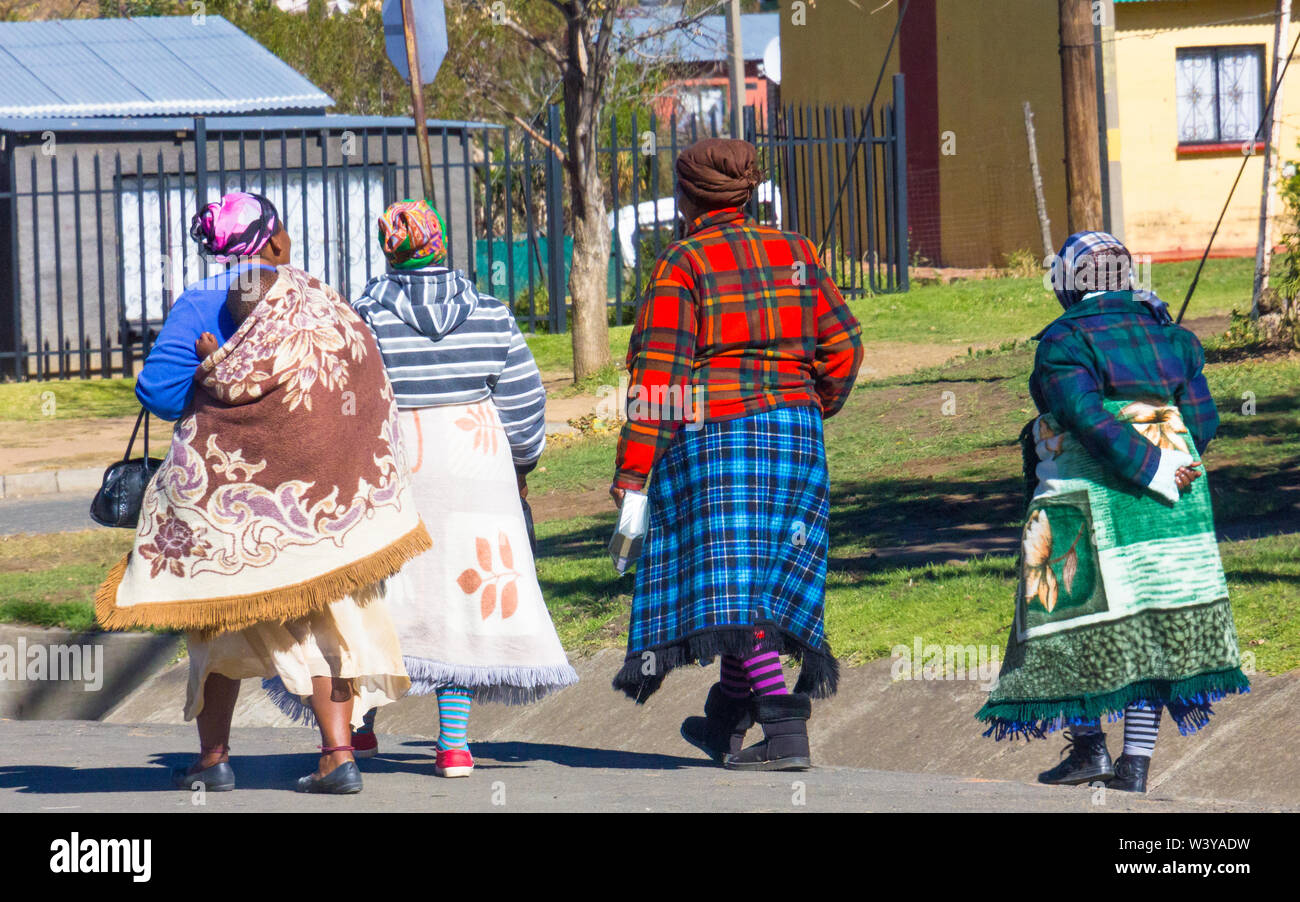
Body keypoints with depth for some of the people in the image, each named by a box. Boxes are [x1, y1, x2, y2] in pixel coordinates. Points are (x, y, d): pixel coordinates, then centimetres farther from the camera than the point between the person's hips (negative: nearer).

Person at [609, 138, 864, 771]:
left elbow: (657, 374, -10)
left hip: (713, 434, -6)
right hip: (794, 429, 6)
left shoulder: (681, 266, -4)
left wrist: (632, 474, -11)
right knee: (773, 576, 14)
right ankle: (724, 722, 18)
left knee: (733, 585, -6)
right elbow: (842, 347, 12)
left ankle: (785, 731, -18)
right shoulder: (794, 253, 10)